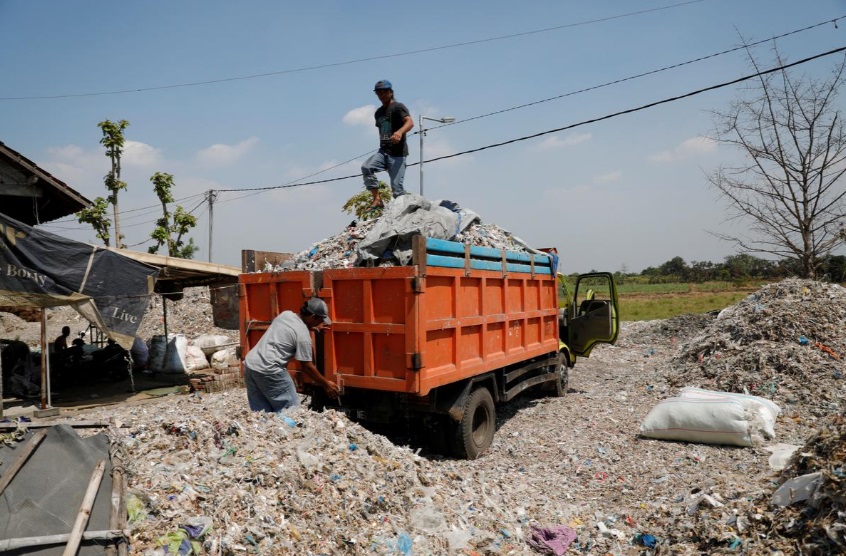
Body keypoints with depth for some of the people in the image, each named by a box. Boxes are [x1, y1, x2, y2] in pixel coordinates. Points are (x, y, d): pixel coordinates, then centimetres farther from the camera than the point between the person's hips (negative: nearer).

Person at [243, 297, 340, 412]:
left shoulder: (286, 314, 9)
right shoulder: (303, 334, -12)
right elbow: (307, 367, -5)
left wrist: (313, 327, 41)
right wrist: (326, 384, 6)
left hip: (249, 363, 9)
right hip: (268, 371, -9)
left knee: (261, 411, 14)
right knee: (290, 410, 4)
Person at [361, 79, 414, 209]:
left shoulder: (398, 107, -2)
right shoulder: (378, 112, 21)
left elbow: (410, 122, -20)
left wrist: (400, 132, -40)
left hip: (397, 153, -6)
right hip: (383, 151, 6)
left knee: (396, 187, -13)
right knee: (366, 167, -20)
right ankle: (377, 199, -16)